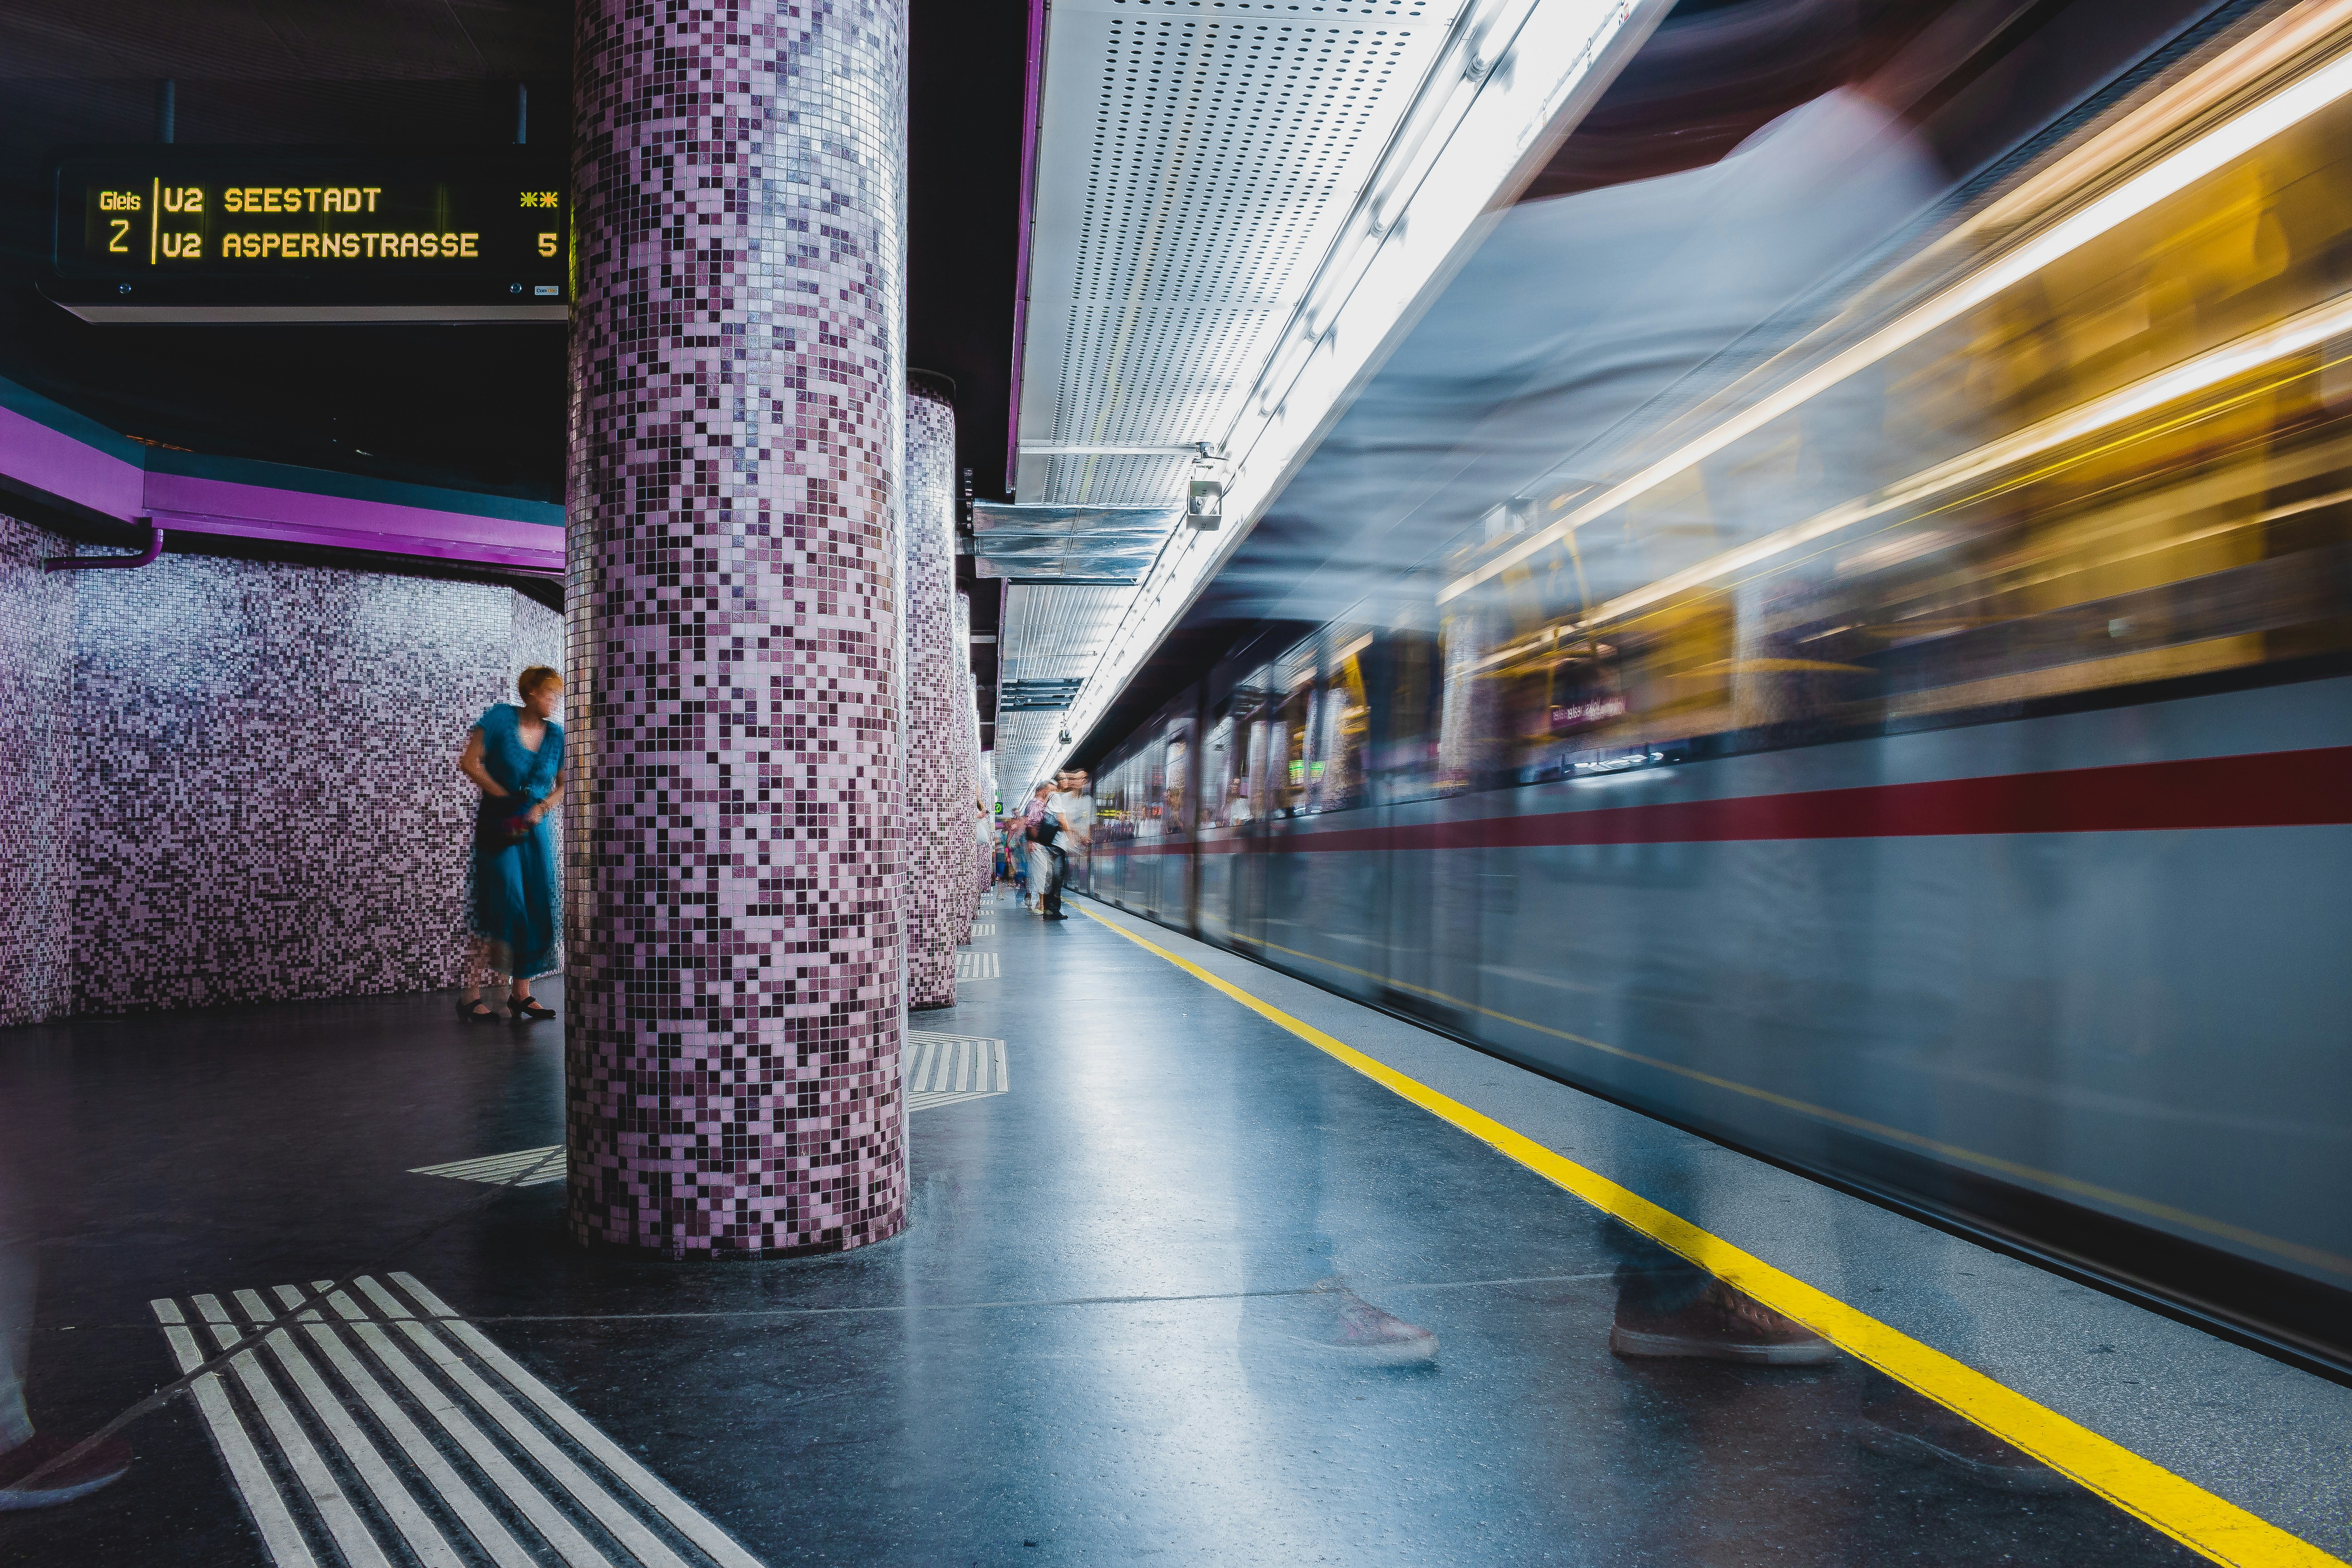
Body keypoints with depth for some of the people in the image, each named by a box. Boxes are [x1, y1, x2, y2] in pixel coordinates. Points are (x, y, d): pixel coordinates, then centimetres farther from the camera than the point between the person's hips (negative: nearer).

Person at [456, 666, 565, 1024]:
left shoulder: (556, 734, 5)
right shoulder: (502, 717, -6)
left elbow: (563, 785, 11)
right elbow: (469, 762, -8)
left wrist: (542, 807, -8)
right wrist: (505, 797, -8)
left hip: (536, 829, 5)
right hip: (498, 827, -5)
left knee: (538, 912, 2)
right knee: (504, 905, -13)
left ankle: (521, 994, 13)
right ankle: (471, 997, -6)